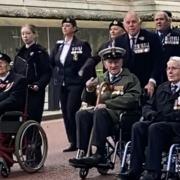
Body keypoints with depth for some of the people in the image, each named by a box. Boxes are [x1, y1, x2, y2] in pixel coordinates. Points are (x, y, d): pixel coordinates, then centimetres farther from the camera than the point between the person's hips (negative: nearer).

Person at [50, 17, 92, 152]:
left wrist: (85, 80, -13)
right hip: (62, 84, 6)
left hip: (76, 84, -6)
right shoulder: (59, 45, 12)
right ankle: (73, 142, 13)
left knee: (72, 112, -13)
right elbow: (52, 62, 16)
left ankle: (78, 142, -4)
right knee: (66, 113, 6)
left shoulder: (82, 45, -6)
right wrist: (57, 76, 7)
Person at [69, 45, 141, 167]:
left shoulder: (130, 78, 5)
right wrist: (89, 90, 1)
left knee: (100, 112, -34)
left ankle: (99, 155, -35)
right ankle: (83, 152, -23)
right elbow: (92, 102, 25)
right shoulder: (103, 79, 22)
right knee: (82, 114, -21)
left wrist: (106, 104, -18)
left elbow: (132, 99, -13)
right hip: (104, 112, 6)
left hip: (122, 113, -6)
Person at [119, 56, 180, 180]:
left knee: (155, 128, -34)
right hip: (159, 121, 6)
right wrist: (153, 115, -3)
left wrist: (163, 116, -17)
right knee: (138, 127, -23)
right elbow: (148, 106, 19)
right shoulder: (162, 88, 25)